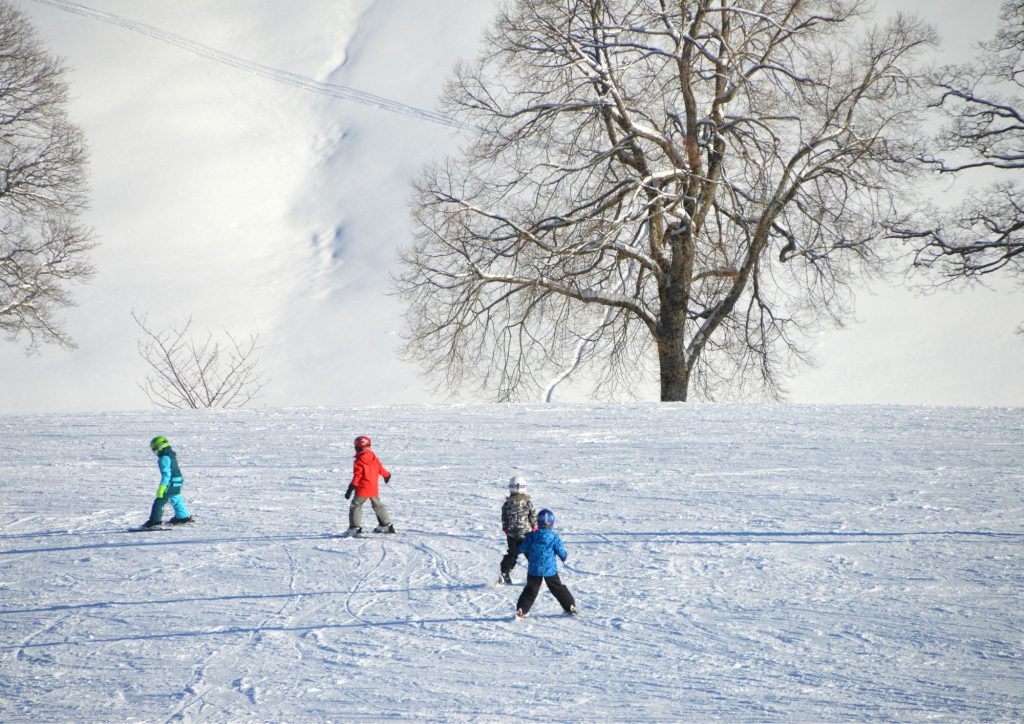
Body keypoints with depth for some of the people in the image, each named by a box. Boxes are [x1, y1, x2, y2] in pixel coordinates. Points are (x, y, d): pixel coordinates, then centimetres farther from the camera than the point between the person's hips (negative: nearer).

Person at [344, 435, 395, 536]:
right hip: (374, 489, 7)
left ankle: (355, 528, -14)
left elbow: (357, 476, -18)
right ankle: (386, 525, 27)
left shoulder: (359, 461, -13)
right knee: (378, 505, 22)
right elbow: (381, 469, 18)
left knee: (355, 506, -1)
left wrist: (350, 489, -18)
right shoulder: (374, 458, 5)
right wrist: (387, 475, 41)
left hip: (362, 489, -6)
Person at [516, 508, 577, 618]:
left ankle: (521, 609, 0)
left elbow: (522, 549, -1)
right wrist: (564, 557, 16)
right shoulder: (554, 537, -12)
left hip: (534, 570, 0)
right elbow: (561, 552, -7)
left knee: (531, 590, 9)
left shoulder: (532, 536, -9)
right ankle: (570, 606, 19)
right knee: (558, 588, 14)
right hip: (550, 570, 0)